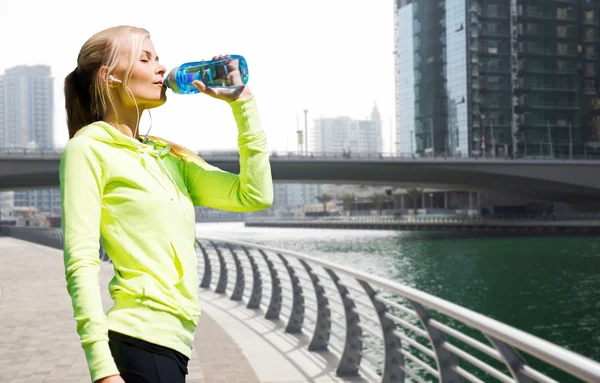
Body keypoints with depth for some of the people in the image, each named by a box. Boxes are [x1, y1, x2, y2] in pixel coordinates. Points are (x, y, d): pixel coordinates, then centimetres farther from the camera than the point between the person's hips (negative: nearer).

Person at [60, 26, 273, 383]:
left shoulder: (169, 156, 17)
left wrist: (242, 102, 10)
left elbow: (255, 195, 10)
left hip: (171, 342, 8)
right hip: (141, 343, -7)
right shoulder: (89, 148, -4)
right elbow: (81, 263, -12)